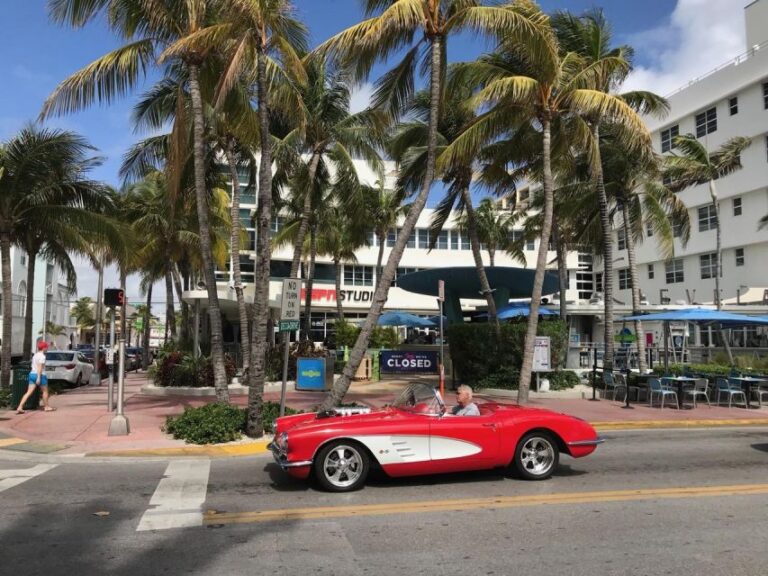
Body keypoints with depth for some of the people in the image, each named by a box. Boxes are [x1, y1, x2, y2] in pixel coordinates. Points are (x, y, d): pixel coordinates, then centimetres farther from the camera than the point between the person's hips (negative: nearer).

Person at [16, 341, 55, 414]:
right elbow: (40, 367, -19)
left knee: (29, 392, 2)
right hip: (40, 375, -8)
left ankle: (20, 407, -9)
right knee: (45, 391, 10)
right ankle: (46, 407, 19)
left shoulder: (35, 355, 16)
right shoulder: (42, 356, -11)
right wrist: (39, 378, -22)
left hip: (32, 374, 8)